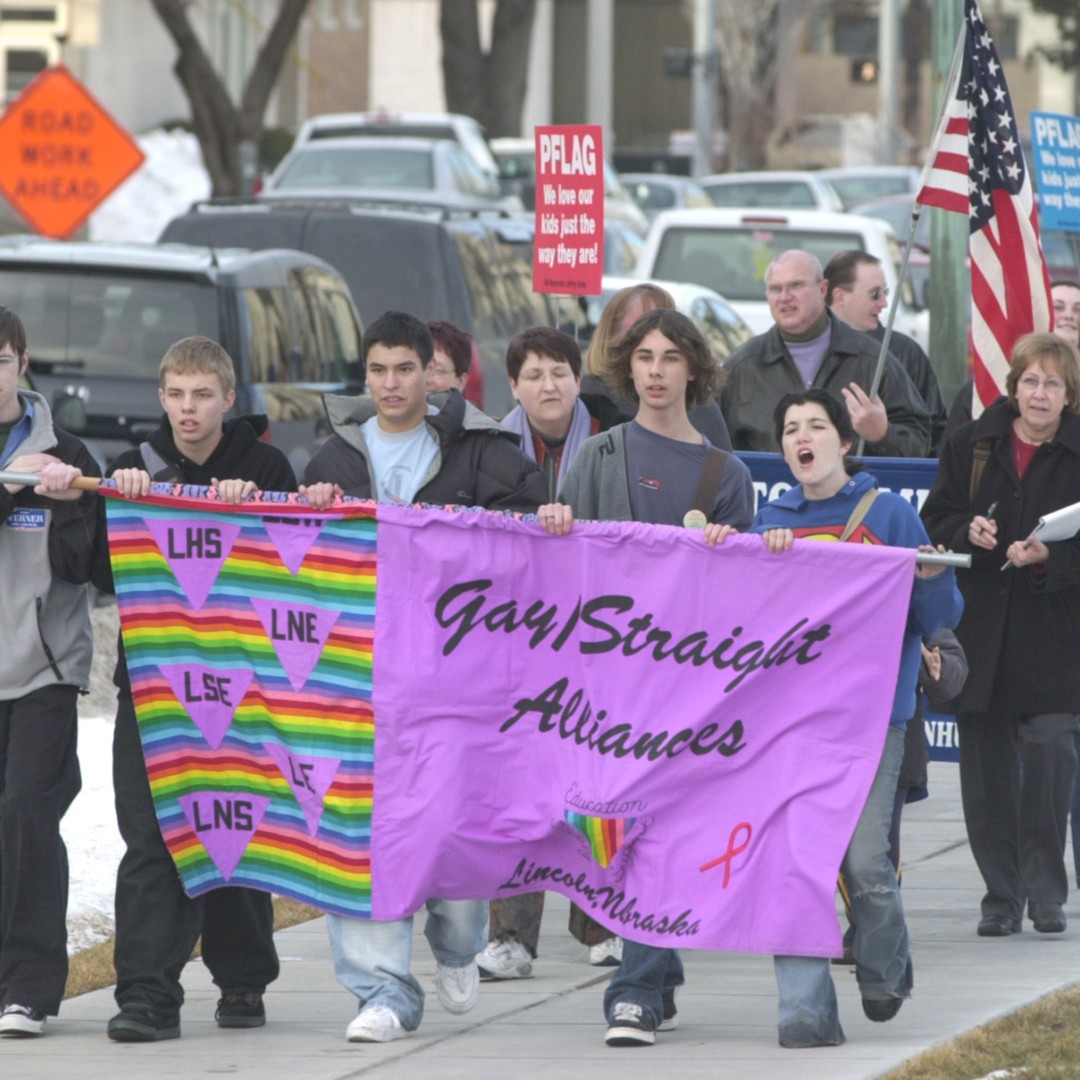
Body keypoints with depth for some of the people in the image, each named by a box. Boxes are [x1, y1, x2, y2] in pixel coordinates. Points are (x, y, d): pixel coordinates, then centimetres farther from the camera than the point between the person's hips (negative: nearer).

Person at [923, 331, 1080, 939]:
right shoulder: (973, 445, 8)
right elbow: (935, 520, 9)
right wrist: (967, 530, -11)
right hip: (981, 631, 3)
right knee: (987, 763, 4)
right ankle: (1002, 895, 13)